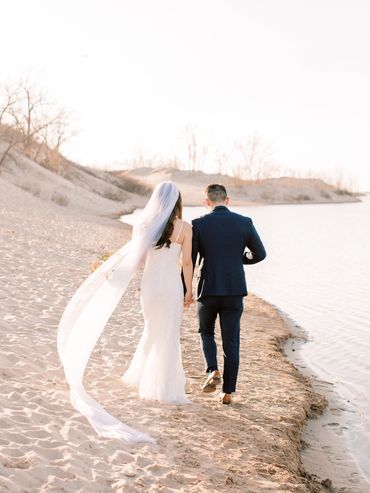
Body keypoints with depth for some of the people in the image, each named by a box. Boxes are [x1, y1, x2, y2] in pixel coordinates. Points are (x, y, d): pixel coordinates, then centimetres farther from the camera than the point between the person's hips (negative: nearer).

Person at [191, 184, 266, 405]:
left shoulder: (198, 225, -7)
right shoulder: (245, 223, -2)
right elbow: (259, 254, 6)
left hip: (208, 290, -1)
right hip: (234, 291, 1)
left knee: (207, 332, 24)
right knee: (231, 341, 10)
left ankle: (213, 371, 4)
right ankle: (228, 391, 13)